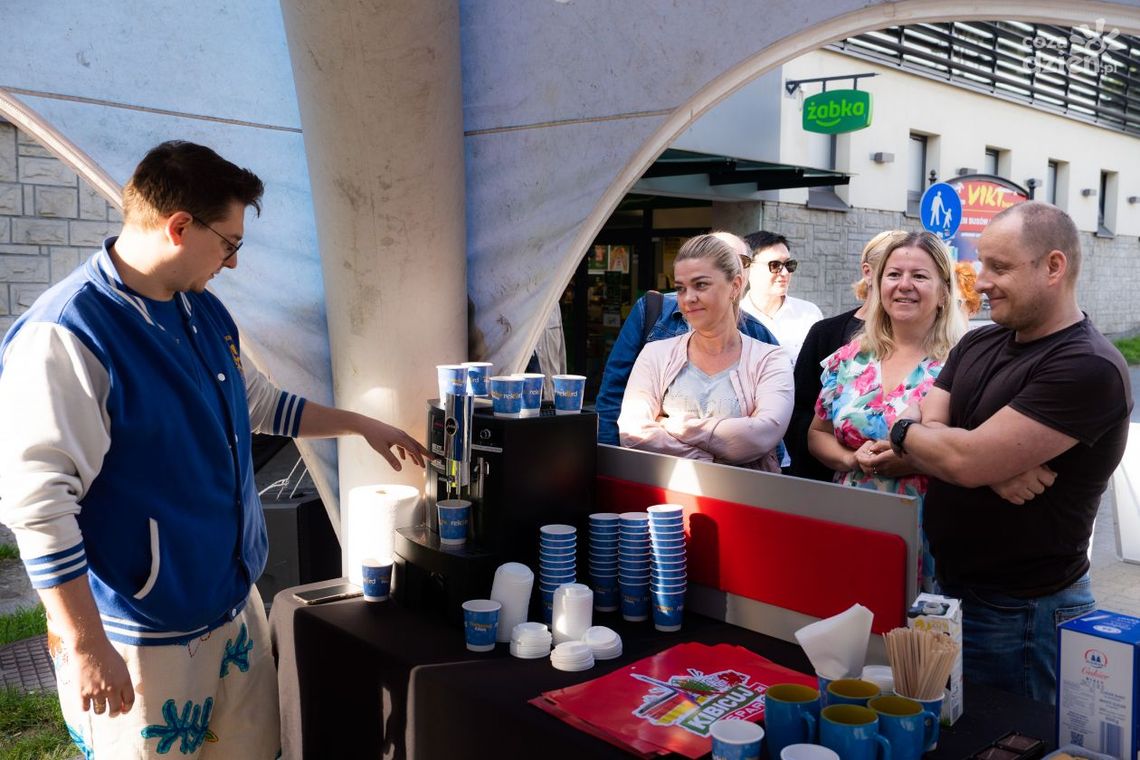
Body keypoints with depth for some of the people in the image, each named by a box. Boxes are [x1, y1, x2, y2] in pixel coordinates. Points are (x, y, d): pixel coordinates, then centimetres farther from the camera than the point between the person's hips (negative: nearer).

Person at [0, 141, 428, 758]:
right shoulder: (65, 337, -21)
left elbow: (258, 403, 22)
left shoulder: (205, 313, 6)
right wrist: (86, 648, -19)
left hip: (235, 602, 8)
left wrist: (362, 425, 25)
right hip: (144, 634, -8)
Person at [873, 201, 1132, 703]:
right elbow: (929, 439, -2)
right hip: (946, 586, 7)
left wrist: (903, 431, -7)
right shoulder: (977, 345, 6)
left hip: (1020, 612, -7)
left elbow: (966, 459, -26)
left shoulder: (1088, 369, -20)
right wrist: (994, 470, -21)